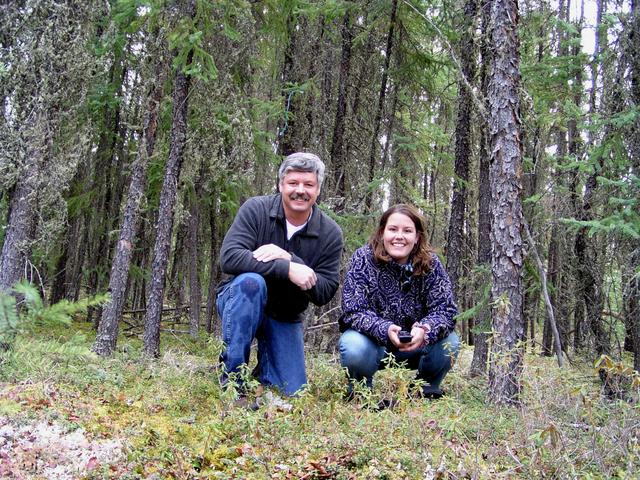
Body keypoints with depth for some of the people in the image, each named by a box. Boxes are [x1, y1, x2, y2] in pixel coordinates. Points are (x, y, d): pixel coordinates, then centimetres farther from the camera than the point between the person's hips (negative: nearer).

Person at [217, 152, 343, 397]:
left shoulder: (330, 233, -10)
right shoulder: (255, 209, -15)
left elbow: (325, 292, -15)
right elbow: (229, 257, -28)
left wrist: (287, 257, -31)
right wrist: (288, 269, -37)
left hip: (285, 318, 2)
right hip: (240, 302, -2)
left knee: (291, 395, -8)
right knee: (251, 281, -36)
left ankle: (264, 370, 28)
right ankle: (232, 377, -22)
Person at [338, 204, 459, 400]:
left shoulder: (430, 264, -10)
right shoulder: (363, 259, -16)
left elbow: (445, 310, -16)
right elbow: (353, 311, -22)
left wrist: (425, 330, -38)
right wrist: (385, 330, -40)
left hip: (414, 345, 2)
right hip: (372, 342, -2)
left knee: (449, 342, -23)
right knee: (354, 348, -33)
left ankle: (427, 391, 6)